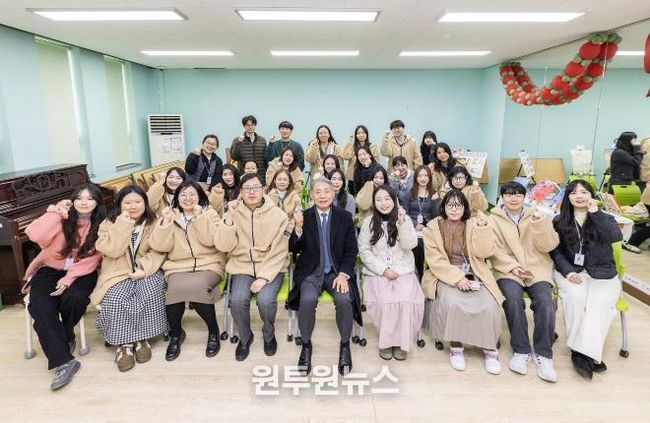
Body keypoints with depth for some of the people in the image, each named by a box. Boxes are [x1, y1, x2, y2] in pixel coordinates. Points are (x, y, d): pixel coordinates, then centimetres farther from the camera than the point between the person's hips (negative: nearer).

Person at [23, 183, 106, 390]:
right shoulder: (62, 218, -3)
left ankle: (65, 338, 2)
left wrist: (70, 278, -18)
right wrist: (54, 212, -21)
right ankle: (64, 362, -21)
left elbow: (92, 259, -7)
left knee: (74, 297, -31)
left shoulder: (101, 226, -3)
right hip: (50, 270, 1)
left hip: (81, 273, -1)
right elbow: (34, 235, -19)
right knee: (40, 307, -24)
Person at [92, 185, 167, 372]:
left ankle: (142, 339, -12)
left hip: (147, 272, 0)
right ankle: (124, 344, -14)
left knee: (151, 293, -30)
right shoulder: (109, 223, 4)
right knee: (115, 299, -29)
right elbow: (111, 250, -12)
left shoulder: (154, 222, 4)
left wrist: (144, 269, -19)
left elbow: (158, 251, -4)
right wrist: (123, 223, -15)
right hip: (118, 274, 0)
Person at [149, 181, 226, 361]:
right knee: (175, 288, -30)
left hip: (208, 266, -2)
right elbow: (160, 246, -1)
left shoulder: (209, 214, 5)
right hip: (178, 268, 2)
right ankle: (175, 333, -2)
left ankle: (214, 331, -8)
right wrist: (165, 221, -10)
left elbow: (209, 241, -12)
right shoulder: (171, 215, 11)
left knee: (196, 287, -32)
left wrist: (199, 216, -16)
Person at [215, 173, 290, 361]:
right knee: (237, 300, -25)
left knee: (266, 300, -27)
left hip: (270, 268, -1)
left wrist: (264, 277, -17)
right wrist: (230, 218, -20)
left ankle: (269, 334, 7)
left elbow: (279, 252, -7)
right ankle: (245, 337, 7)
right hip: (242, 267, 2)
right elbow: (223, 246, -9)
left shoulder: (278, 215, -6)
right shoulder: (234, 213, 0)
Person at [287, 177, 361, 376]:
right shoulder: (303, 217, 2)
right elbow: (294, 250, -2)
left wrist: (343, 274, -11)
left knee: (345, 300, -27)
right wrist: (298, 227, -20)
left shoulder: (345, 217, 5)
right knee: (308, 300, -29)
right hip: (311, 272, 0)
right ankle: (306, 345, -3)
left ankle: (345, 346, -1)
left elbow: (351, 250, 4)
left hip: (337, 271, 1)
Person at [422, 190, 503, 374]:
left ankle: (490, 349, 0)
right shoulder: (433, 227, 0)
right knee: (452, 303, -31)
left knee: (489, 305, -23)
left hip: (473, 275, 2)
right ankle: (455, 347, -10)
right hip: (446, 276, -2)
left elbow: (483, 252, -5)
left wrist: (483, 227, -15)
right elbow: (435, 260, -8)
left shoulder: (473, 224, 6)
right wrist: (457, 278, -19)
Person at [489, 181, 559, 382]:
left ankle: (544, 354, -11)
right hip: (508, 271, -1)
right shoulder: (494, 219, 7)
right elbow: (495, 250, -1)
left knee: (545, 302, -26)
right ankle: (521, 351, -14)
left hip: (537, 270, 2)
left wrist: (541, 223, -13)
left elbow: (548, 246, 1)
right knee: (513, 300, -30)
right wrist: (512, 266, -16)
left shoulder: (535, 216, 12)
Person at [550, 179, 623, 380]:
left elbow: (616, 236, -15)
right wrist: (567, 272, -11)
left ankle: (584, 353, -27)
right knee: (575, 296, -31)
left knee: (601, 301, -30)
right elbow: (556, 251, 5)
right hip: (571, 271, 0)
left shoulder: (604, 218, 7)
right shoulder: (560, 221, 8)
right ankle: (589, 354, -19)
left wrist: (595, 212, -17)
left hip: (602, 273, 0)